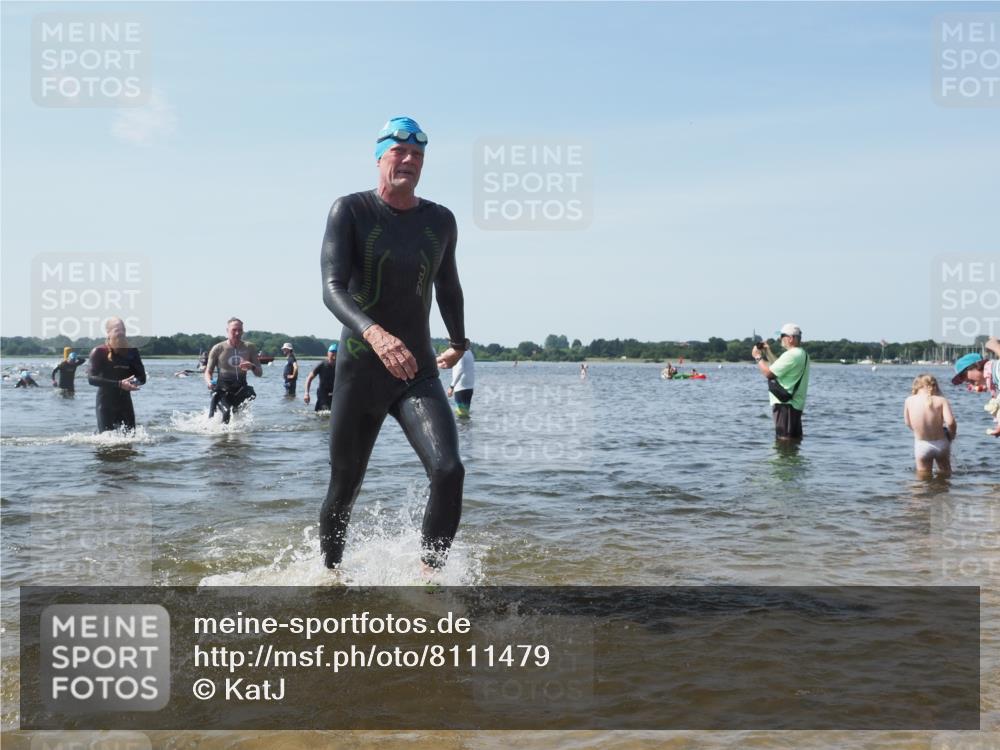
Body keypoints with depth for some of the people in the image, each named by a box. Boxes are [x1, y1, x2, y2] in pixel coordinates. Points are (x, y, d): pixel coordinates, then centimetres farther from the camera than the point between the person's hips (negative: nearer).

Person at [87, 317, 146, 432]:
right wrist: (119, 384, -28)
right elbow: (91, 378, -17)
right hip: (106, 403, -3)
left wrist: (134, 382, -20)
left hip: (125, 402, 3)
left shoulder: (131, 351, 5)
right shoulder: (99, 352, -6)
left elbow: (142, 377, 4)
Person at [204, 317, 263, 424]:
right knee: (226, 412, -24)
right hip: (222, 390, -4)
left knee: (251, 395, -22)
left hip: (240, 388, 4)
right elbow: (208, 372, 5)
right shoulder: (218, 349, -2)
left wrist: (252, 367, -17)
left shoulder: (249, 348, 4)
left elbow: (260, 373, 5)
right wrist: (209, 382, -17)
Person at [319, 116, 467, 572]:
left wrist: (459, 342, 36)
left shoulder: (441, 221, 5)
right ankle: (329, 574, 36)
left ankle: (429, 577, -8)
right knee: (343, 490, 10)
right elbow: (332, 288, -21)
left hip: (420, 375, 2)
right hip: (360, 373, -2)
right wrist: (373, 333, -40)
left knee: (449, 471, -21)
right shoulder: (350, 211, -7)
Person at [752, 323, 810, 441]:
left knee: (784, 439, -8)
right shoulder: (802, 354, 16)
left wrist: (758, 357, -5)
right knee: (795, 438, 16)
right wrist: (768, 353, 21)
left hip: (785, 404, -11)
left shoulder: (791, 355, -19)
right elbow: (779, 368, 23)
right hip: (796, 403, 11)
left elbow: (768, 373, -19)